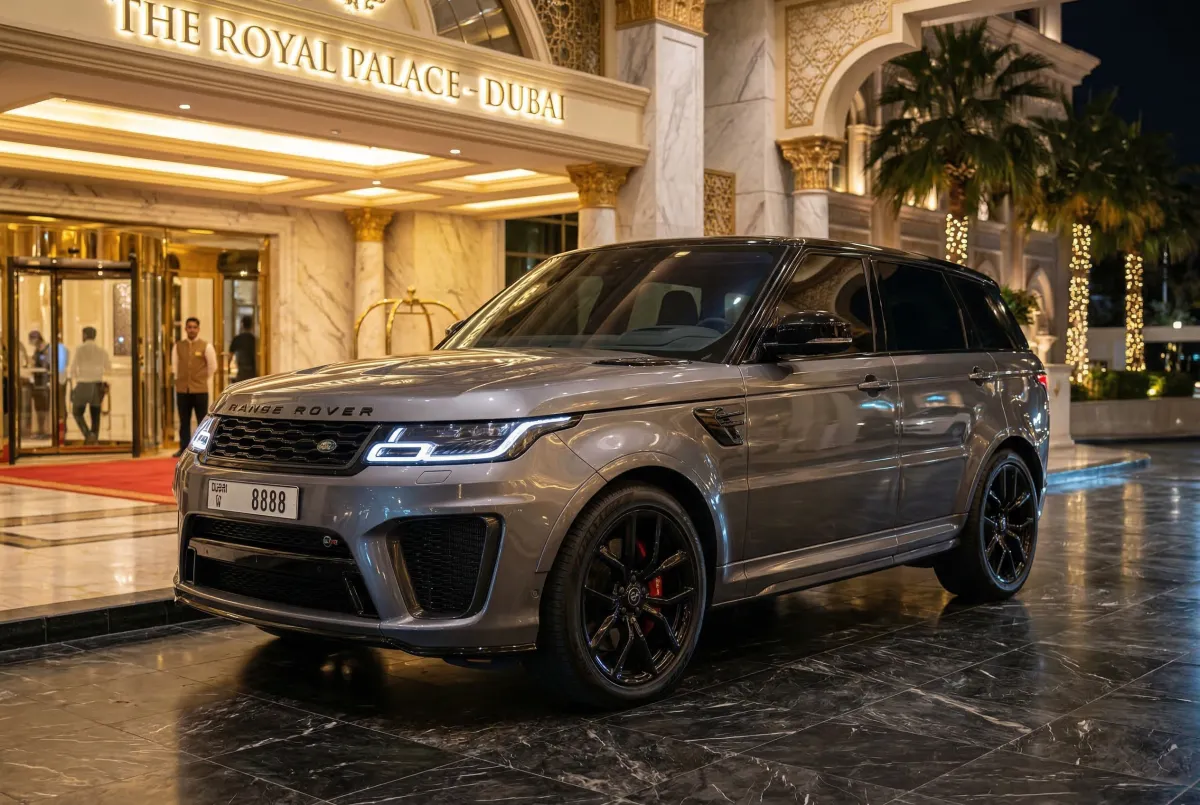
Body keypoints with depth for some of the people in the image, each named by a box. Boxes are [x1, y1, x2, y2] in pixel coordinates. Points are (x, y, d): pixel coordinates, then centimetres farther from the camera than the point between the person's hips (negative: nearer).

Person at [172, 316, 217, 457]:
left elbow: (212, 366, 4)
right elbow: (174, 365, 18)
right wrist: (179, 379, 14)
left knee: (202, 421, 2)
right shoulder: (178, 346, 6)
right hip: (182, 389, 3)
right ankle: (184, 448, 15)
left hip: (200, 389, -3)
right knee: (184, 421, 8)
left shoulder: (206, 346, -3)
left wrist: (202, 379, 8)